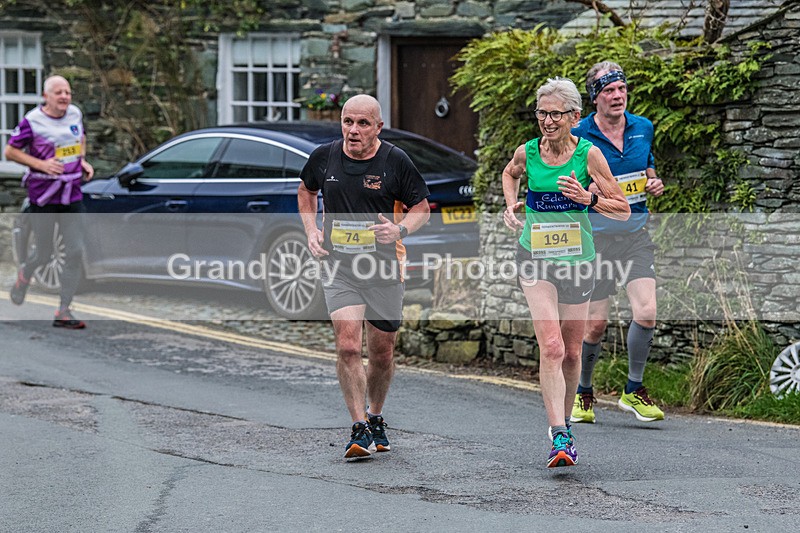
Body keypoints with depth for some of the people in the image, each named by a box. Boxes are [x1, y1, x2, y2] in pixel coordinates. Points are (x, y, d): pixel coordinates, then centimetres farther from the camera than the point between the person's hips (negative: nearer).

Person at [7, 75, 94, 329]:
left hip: (72, 195, 4)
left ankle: (63, 312, 0)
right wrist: (41, 164, -18)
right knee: (44, 253, 6)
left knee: (75, 252, -6)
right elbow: (10, 151, -7)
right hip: (42, 195, -4)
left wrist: (82, 160, 7)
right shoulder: (32, 121, -11)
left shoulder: (75, 114, 5)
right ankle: (24, 275, 43)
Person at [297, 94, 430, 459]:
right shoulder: (324, 156, 1)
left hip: (384, 268, 0)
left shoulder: (395, 162, -6)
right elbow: (306, 190, 21)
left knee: (382, 353, 8)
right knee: (347, 346, -15)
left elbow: (421, 207, 3)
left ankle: (375, 418, 33)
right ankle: (360, 430, -11)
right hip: (338, 268, 0)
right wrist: (311, 231, 8)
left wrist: (400, 230, -17)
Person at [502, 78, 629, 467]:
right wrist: (510, 205, 8)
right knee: (551, 347, -17)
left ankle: (563, 423, 34)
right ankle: (559, 437, -21)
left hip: (577, 259, 1)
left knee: (571, 353, 11)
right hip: (535, 259, -1)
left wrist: (588, 198, -17)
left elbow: (623, 211, -2)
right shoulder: (527, 152, -2)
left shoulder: (588, 154, -6)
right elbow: (510, 173, 24)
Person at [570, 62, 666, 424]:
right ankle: (582, 393, 23)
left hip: (635, 234, 3)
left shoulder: (643, 128, 7)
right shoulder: (578, 136, -6)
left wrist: (654, 186, 0)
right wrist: (589, 191, -19)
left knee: (646, 311, -13)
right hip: (595, 237, -3)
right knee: (595, 324, 0)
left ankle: (633, 391, 4)